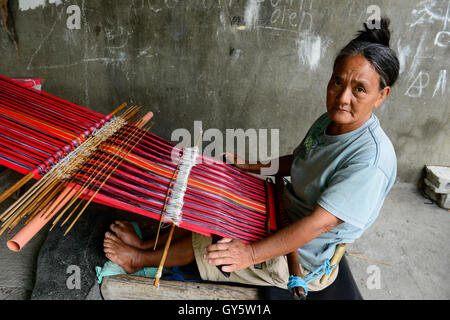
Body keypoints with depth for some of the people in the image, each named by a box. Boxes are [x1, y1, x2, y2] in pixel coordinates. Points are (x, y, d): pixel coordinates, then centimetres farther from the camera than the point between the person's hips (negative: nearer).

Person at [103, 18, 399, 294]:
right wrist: (248, 166, 7)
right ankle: (146, 245, 22)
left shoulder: (372, 158, -31)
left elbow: (319, 223, -33)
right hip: (282, 214, 8)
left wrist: (251, 253, -34)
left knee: (208, 242, -4)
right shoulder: (329, 121, -3)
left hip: (299, 257, -7)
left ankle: (140, 259, 21)